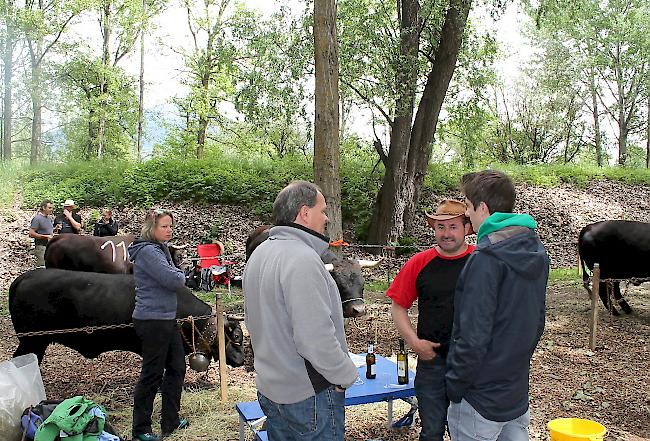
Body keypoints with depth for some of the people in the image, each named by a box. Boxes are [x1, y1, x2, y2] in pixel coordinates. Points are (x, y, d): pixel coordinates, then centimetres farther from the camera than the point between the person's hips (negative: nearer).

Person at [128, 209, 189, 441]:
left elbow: (173, 279, 18)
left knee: (176, 368, 16)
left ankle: (170, 421, 29)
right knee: (152, 374, 2)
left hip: (166, 319, 10)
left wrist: (176, 276, -3)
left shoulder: (161, 248, 12)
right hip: (152, 321, -10)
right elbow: (174, 280, -26)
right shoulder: (147, 251, -19)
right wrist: (180, 274, -6)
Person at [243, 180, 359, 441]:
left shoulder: (259, 254, 7)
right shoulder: (302, 259, -24)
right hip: (309, 394, -9)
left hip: (269, 388, 9)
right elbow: (316, 338, -29)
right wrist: (346, 376, -14)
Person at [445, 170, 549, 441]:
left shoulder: (486, 260, -24)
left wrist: (455, 385, -12)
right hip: (518, 390, 8)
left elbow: (474, 336, -24)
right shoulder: (536, 252, 3)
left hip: (481, 399, -8)